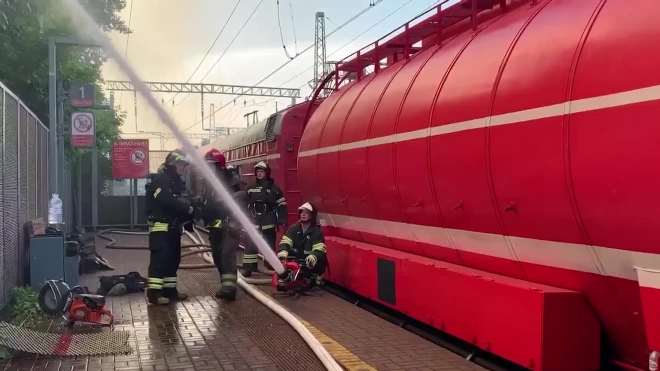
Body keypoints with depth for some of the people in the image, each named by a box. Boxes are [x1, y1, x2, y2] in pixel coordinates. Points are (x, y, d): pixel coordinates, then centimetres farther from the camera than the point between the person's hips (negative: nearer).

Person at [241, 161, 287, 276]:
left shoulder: (274, 188, 0)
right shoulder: (250, 188, 5)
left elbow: (281, 205, 0)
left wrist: (282, 220, -5)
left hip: (269, 222, -1)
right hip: (253, 221, 1)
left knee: (270, 245, 8)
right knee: (251, 245, -3)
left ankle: (272, 267, 18)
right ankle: (248, 268, 0)